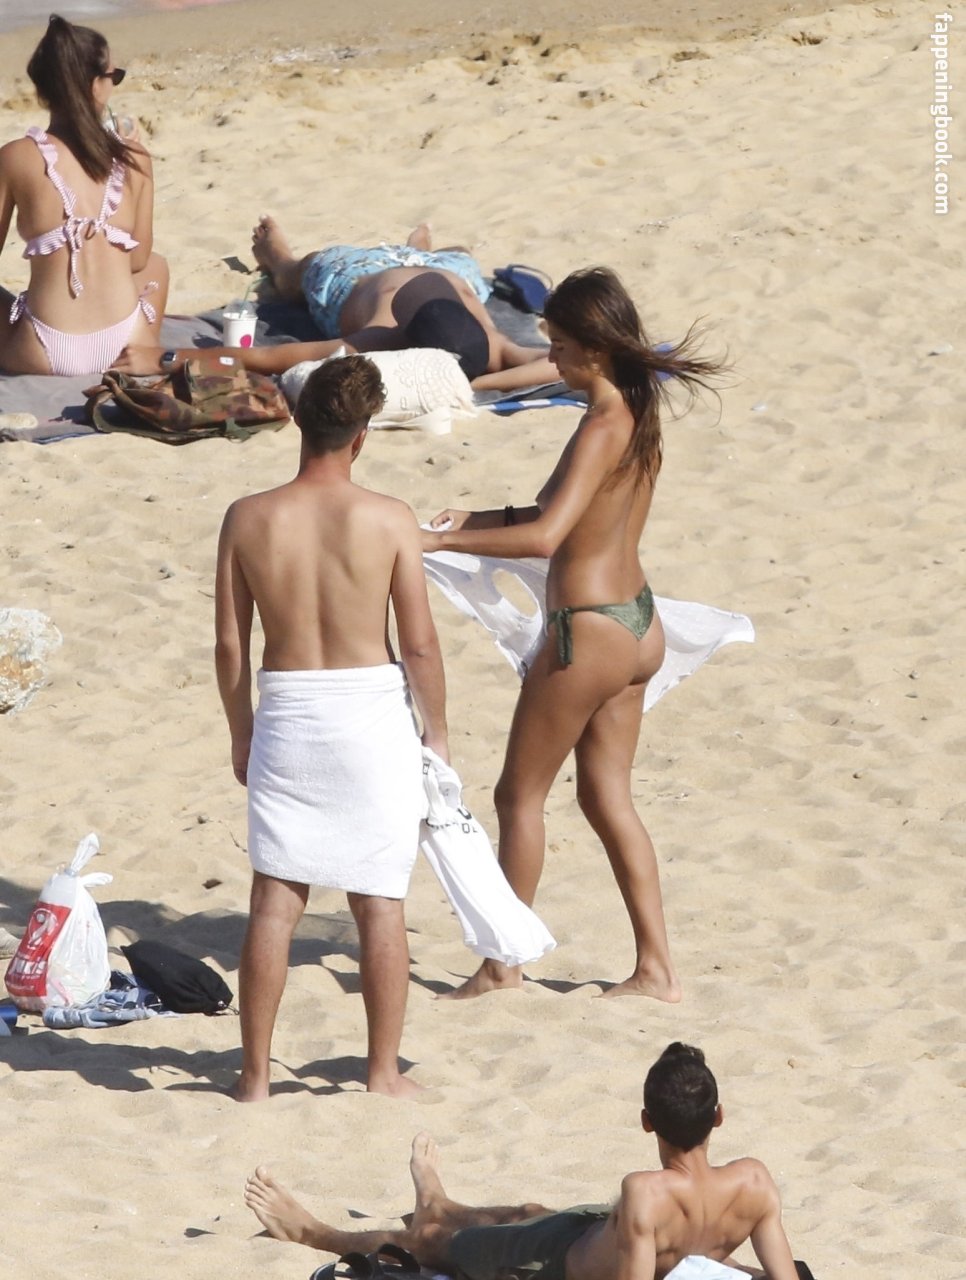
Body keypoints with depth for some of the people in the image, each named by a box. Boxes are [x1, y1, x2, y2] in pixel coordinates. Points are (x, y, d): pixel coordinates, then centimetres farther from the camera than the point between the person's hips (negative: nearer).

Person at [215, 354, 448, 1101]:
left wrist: (242, 734, 14)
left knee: (274, 903, 8)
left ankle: (255, 1076, 10)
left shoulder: (249, 520, -5)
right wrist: (437, 733, 7)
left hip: (285, 717, 2)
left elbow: (230, 643, 1)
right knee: (380, 905, 8)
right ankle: (385, 1074, 13)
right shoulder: (388, 521, -11)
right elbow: (420, 645, -7)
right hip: (372, 716, -2)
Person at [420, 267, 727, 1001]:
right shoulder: (640, 417, 6)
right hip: (638, 625, 9)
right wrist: (486, 518, 13)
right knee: (607, 798, 16)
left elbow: (546, 536, -31)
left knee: (520, 794, 7)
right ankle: (657, 968, 16)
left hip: (589, 631, -9)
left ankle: (505, 964, 16)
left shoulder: (602, 429, -21)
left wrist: (442, 540, -26)